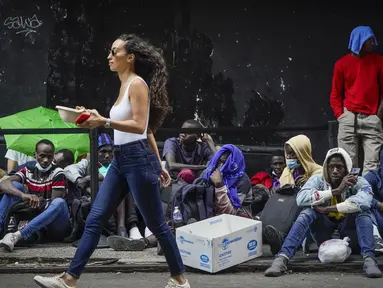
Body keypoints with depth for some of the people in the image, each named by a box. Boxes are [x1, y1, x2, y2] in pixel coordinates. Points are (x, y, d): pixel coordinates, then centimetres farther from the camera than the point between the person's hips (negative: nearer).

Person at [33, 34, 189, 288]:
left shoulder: (137, 83, -11)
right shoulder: (125, 85, 16)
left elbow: (140, 126, -20)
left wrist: (103, 122, -28)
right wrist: (158, 164, 21)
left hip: (138, 160, -9)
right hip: (121, 160, 9)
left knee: (156, 224, 2)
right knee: (94, 219, 5)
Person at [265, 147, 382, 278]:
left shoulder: (358, 182, -14)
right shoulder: (318, 180, -11)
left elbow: (364, 200, -38)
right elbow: (301, 199, -32)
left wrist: (327, 209, -36)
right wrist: (336, 191, -36)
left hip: (348, 230, 0)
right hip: (324, 233, 0)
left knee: (363, 210, -27)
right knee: (309, 211, -28)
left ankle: (369, 258, -39)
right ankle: (282, 258, -40)